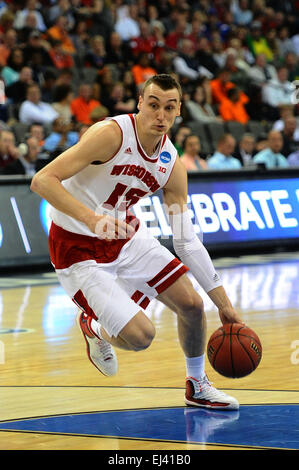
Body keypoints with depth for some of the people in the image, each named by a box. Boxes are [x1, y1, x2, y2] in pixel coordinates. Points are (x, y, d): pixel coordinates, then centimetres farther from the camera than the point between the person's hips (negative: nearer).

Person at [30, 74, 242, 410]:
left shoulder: (172, 165, -5)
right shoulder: (112, 134, -25)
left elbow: (187, 241, 2)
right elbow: (42, 181, -31)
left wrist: (223, 303, 0)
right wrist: (93, 218, -45)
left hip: (127, 237, 7)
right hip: (79, 248, -7)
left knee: (191, 303, 3)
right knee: (140, 335, -16)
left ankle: (197, 386, 29)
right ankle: (93, 327, 20)